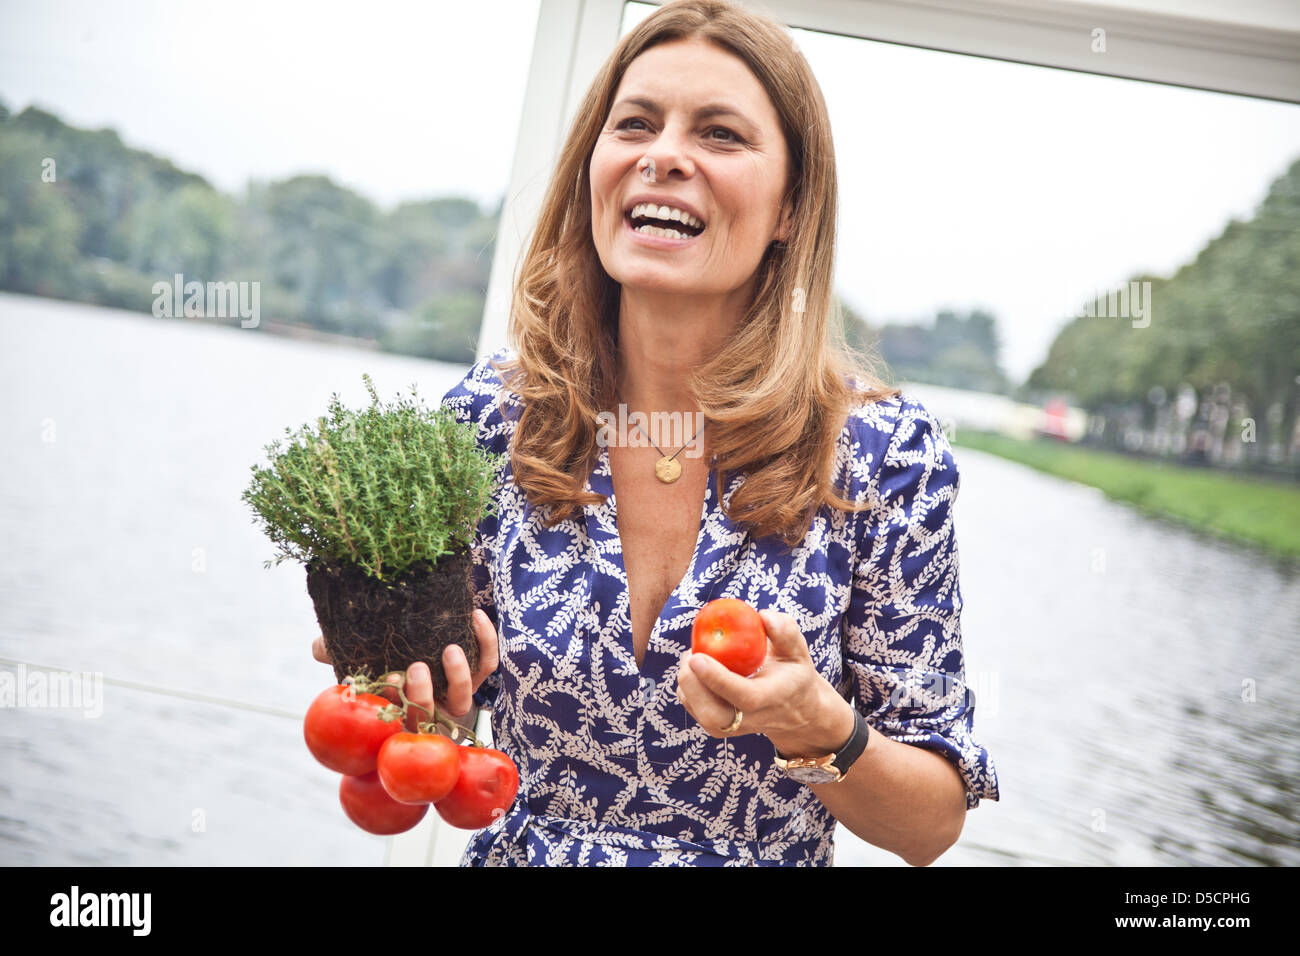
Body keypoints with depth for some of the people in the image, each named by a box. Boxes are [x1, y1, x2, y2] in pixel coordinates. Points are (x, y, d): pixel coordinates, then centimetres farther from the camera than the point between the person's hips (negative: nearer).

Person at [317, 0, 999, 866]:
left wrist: (817, 731, -25)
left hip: (772, 859, -2)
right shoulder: (490, 418, -8)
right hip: (516, 850, 3)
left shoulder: (884, 453, -13)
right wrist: (417, 685, -16)